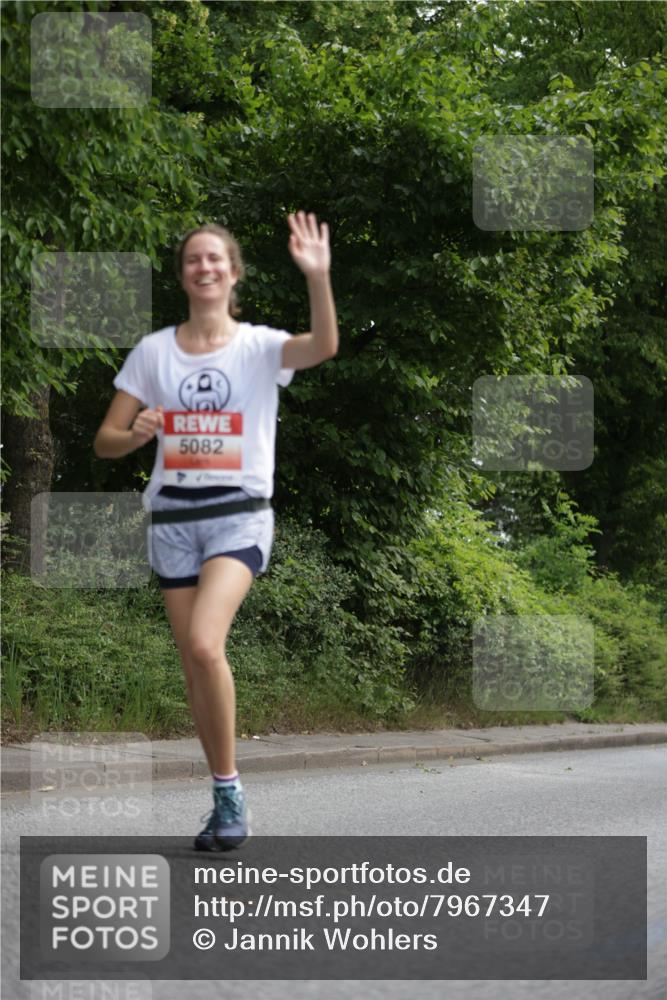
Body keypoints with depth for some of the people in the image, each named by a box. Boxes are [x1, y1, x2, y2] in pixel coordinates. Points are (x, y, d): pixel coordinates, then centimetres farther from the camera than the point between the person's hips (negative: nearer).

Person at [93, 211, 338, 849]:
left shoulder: (259, 346, -1)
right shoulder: (153, 351, 7)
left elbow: (323, 347, -22)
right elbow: (105, 441, 7)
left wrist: (318, 277, -36)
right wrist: (137, 434, -15)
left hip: (238, 514, -3)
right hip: (172, 516, 4)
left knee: (205, 644, -24)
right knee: (195, 663, 3)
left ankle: (230, 795, -9)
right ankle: (225, 803, 16)